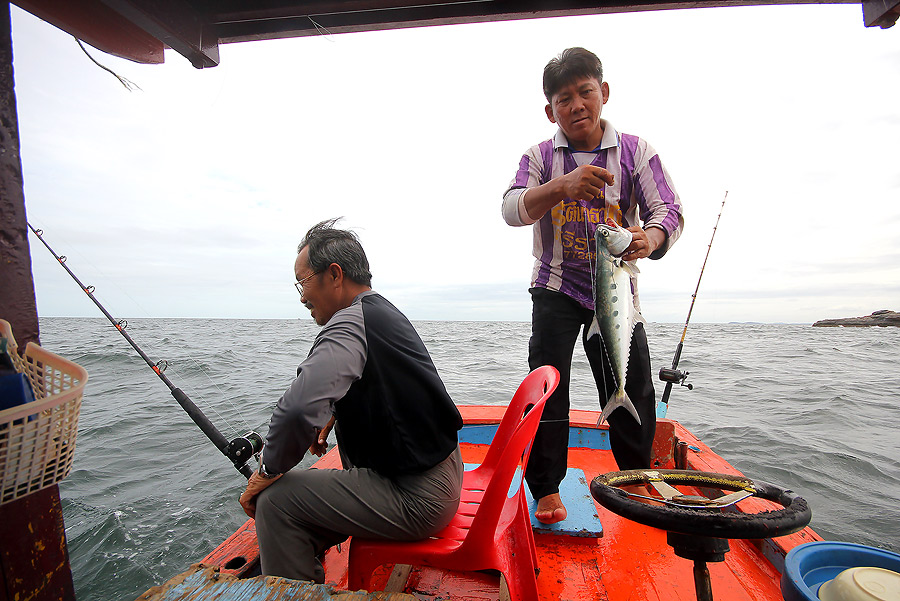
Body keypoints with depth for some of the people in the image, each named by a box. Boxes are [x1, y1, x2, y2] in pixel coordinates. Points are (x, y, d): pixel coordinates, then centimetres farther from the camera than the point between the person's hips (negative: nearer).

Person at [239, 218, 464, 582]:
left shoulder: (350, 323, -21)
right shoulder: (385, 311, 10)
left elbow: (297, 409, -31)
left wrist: (268, 471, -13)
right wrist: (332, 412, 14)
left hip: (418, 500, -10)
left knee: (275, 501, -9)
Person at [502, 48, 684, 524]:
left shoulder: (635, 151, 1)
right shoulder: (540, 157, 0)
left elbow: (668, 211, -7)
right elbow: (512, 210, -18)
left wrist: (648, 239, -32)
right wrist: (561, 187, -38)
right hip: (557, 286, -1)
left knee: (633, 390, 4)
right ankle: (546, 489, 7)